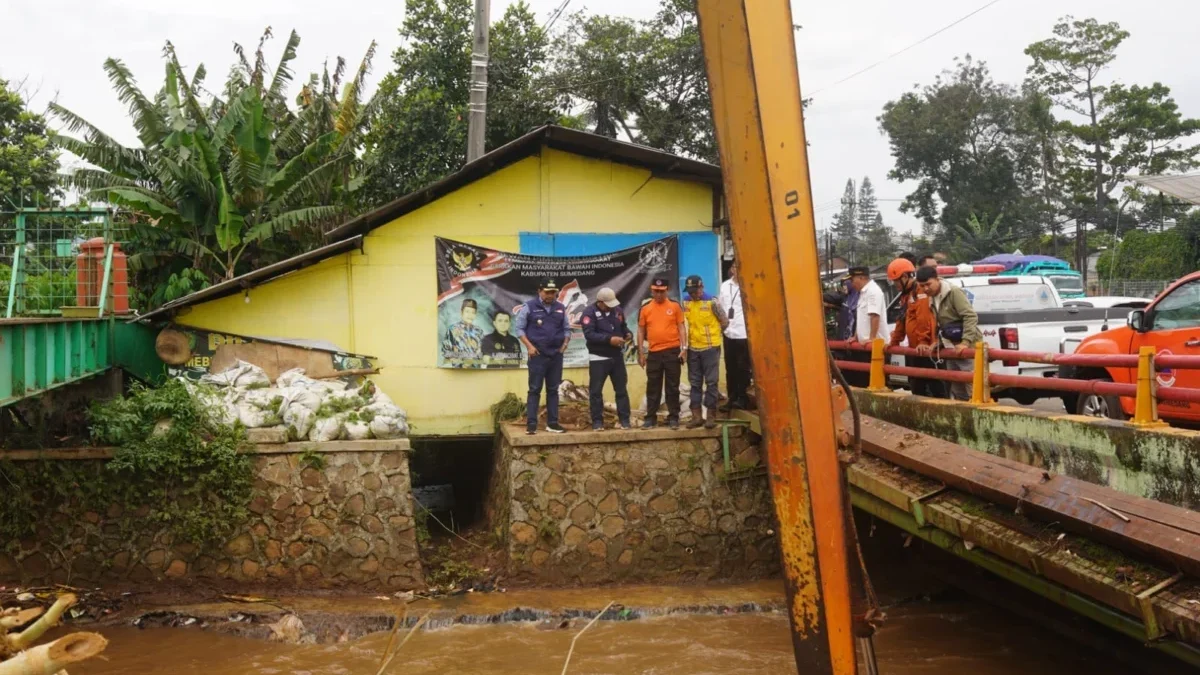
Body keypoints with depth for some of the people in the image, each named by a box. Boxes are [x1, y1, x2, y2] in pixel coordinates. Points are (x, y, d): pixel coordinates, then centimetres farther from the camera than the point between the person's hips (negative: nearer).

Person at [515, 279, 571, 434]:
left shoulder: (561, 308, 9)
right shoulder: (530, 306, -4)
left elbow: (567, 329, 16)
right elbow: (519, 328, -3)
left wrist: (565, 343, -1)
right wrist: (529, 346, -12)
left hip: (556, 356, 4)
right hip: (537, 355, -4)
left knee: (553, 390, 8)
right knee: (535, 390, -3)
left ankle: (552, 423, 13)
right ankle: (531, 424, -1)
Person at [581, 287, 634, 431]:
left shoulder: (617, 310, 7)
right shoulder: (589, 312, -11)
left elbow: (623, 327, 20)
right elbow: (589, 334, -22)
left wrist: (628, 334, -4)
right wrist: (609, 339, -27)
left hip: (617, 356, 5)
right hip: (598, 358, -4)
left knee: (621, 389, 7)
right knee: (596, 391, 0)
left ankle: (624, 419, 15)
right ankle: (597, 421, 8)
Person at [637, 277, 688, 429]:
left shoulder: (675, 306, 1)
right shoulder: (645, 308, 4)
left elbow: (681, 327, 2)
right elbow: (641, 330, 8)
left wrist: (684, 348, -5)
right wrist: (641, 352, 4)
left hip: (672, 351, -1)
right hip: (654, 353, 1)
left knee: (672, 386, 5)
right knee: (653, 387, 6)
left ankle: (673, 417, 11)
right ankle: (651, 417, 13)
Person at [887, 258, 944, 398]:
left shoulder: (921, 292, -15)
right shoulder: (906, 294, 19)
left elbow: (924, 320, -23)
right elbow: (901, 321, 25)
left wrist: (923, 342, -26)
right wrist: (894, 341, 27)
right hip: (914, 349, 11)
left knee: (934, 386, -8)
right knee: (916, 386, 15)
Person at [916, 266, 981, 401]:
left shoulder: (954, 292, -14)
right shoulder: (932, 299, 12)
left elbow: (971, 317, -22)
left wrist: (966, 342, -29)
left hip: (968, 347, -9)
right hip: (951, 348, 9)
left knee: (971, 386, -13)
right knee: (956, 389, 14)